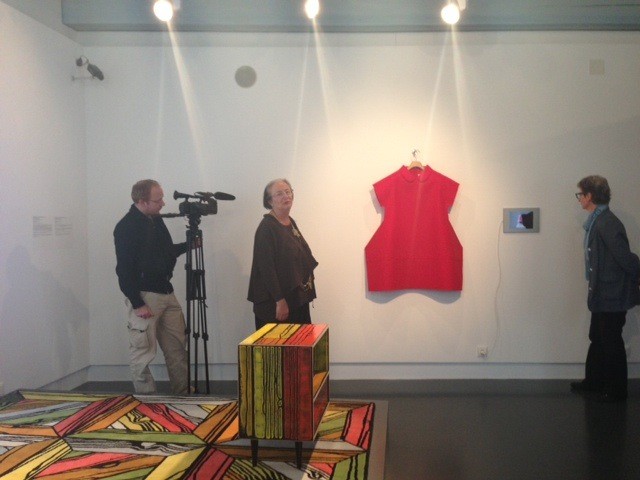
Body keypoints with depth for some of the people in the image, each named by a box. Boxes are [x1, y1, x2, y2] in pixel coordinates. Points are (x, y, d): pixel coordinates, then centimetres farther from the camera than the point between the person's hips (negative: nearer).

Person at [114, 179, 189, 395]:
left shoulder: (156, 219, 9)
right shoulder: (126, 228, -14)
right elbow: (124, 271, -16)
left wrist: (188, 245, 10)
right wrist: (137, 304, -17)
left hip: (167, 293, 8)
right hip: (144, 296, -8)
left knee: (177, 347, 11)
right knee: (143, 352, -1)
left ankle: (184, 394, 21)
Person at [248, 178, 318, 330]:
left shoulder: (291, 222, 11)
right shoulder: (266, 228, -14)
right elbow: (266, 267, -19)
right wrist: (279, 300, -22)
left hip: (298, 298, 8)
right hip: (276, 302, -8)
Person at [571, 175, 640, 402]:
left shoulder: (607, 223, -23)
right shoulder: (595, 221, 7)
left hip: (612, 296, -9)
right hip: (602, 294, 9)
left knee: (611, 343, 4)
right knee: (598, 339, 19)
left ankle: (616, 391, 18)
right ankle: (593, 382, 33)